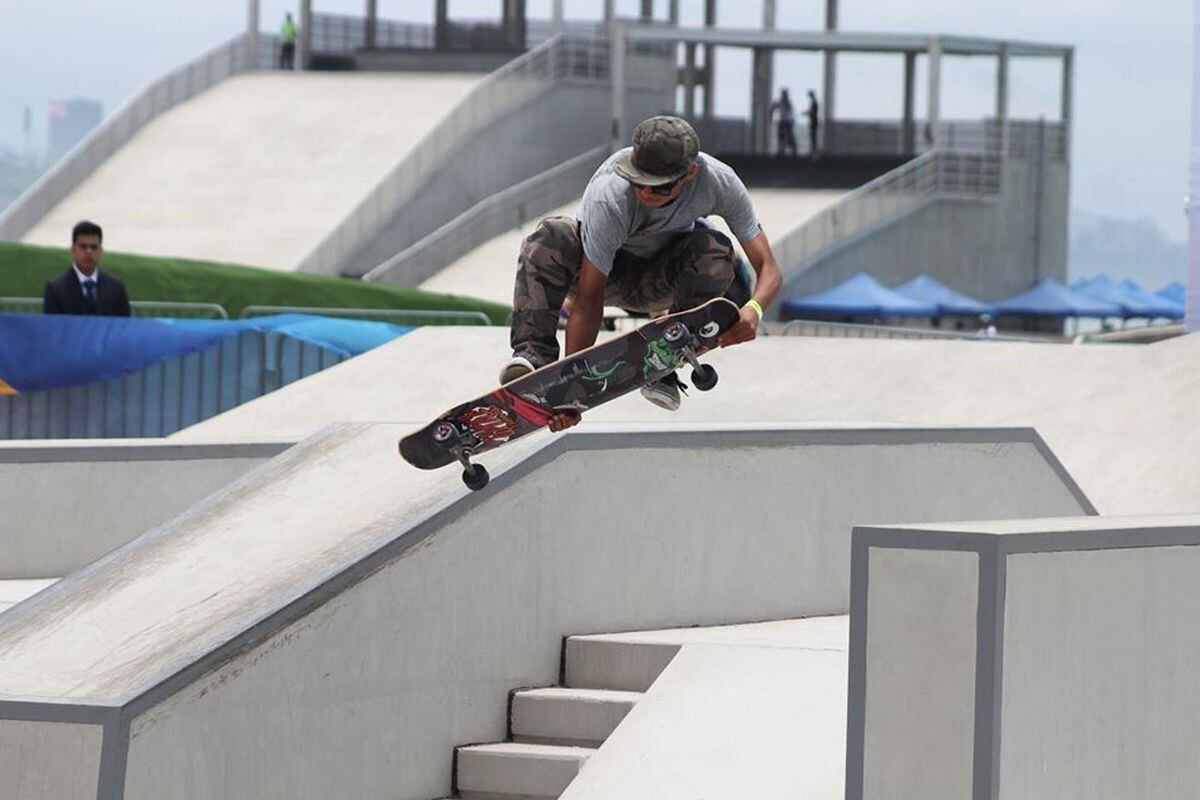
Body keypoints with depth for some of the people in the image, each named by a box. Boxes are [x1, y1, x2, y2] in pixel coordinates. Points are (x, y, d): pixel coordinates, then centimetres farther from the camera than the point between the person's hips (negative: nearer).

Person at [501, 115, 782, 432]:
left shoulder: (720, 182, -28)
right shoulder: (609, 197, -35)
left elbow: (768, 267, -24)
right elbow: (589, 299, -35)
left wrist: (753, 309, -47)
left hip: (658, 281, 2)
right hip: (600, 268, -2)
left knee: (715, 251, -31)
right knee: (550, 237, -34)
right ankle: (534, 353, -39)